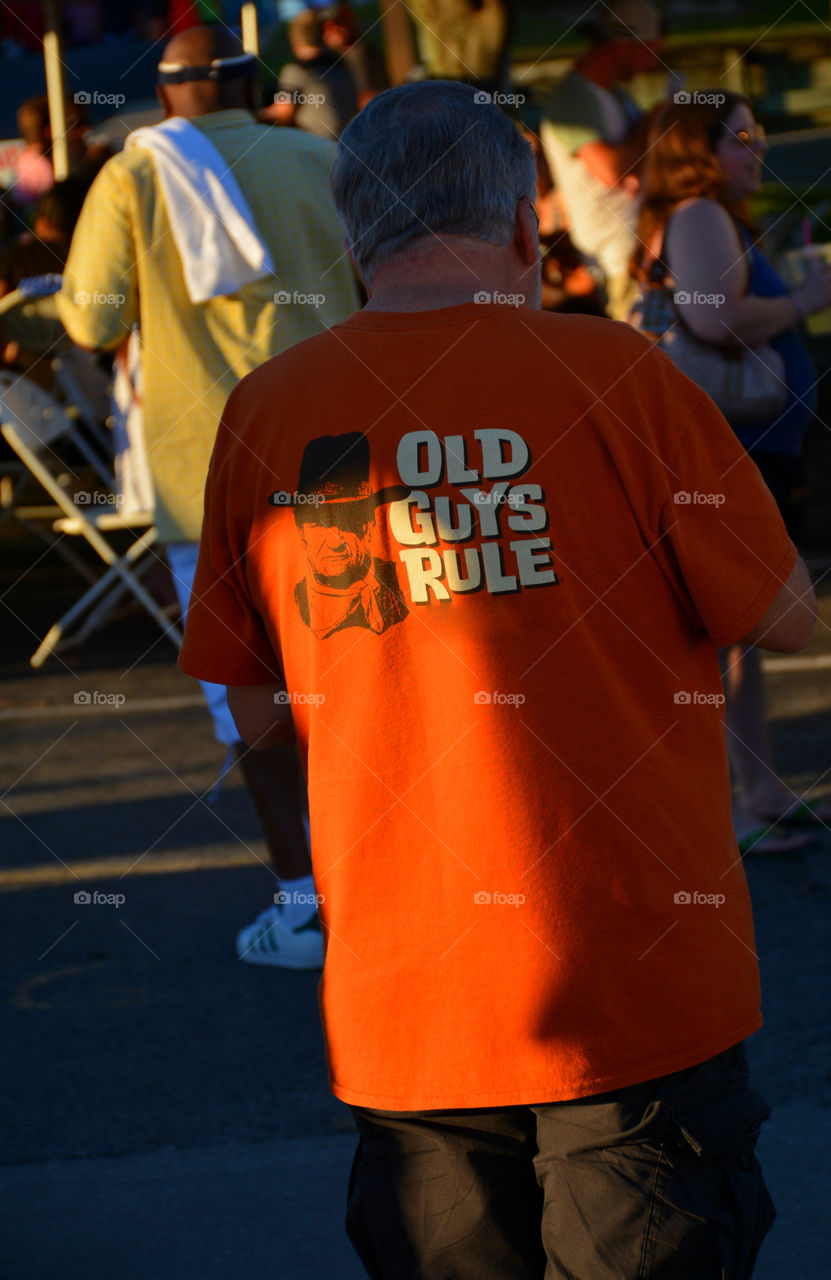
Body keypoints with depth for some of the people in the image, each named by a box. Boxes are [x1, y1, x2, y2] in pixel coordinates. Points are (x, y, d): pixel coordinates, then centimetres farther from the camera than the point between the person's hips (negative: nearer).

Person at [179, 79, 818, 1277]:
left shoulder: (268, 411, 0)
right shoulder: (615, 373, -8)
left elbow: (257, 712, 9)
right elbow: (788, 618, 1)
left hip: (399, 1000, 3)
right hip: (637, 993, -3)